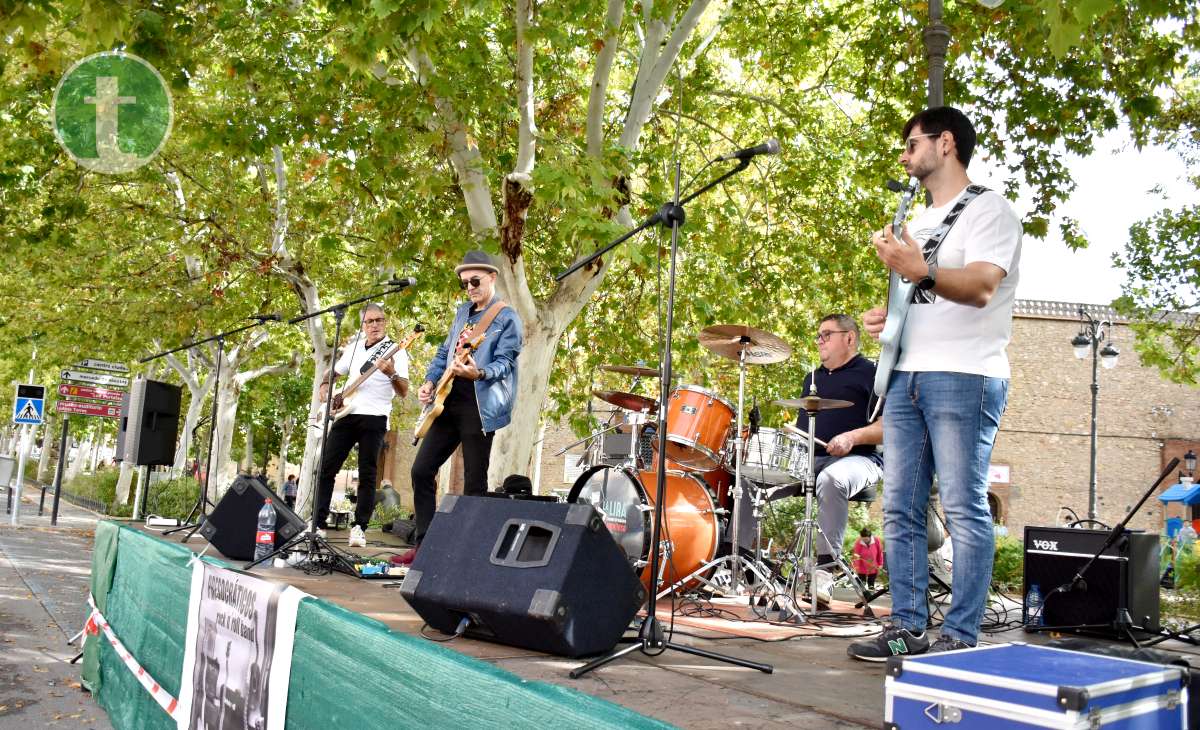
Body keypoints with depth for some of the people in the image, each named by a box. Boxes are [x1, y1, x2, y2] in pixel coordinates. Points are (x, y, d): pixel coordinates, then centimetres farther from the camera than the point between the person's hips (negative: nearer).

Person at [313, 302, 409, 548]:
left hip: (374, 417, -5)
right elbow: (331, 372, 30)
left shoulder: (395, 351, -1)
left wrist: (392, 374, -28)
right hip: (346, 414, 5)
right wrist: (325, 387, 9)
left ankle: (359, 527, 3)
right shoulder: (353, 348, 15)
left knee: (367, 474, -4)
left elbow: (403, 392, -9)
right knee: (326, 469, 1)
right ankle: (317, 523, 8)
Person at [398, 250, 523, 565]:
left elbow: (505, 362, -15)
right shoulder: (463, 311, 18)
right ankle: (424, 545, 13)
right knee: (422, 470, 6)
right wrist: (430, 382, 8)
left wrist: (479, 373, -35)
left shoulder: (507, 319, -5)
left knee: (474, 483, -3)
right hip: (449, 402, 8)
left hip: (479, 407, -8)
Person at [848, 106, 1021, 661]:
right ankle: (907, 629, 13)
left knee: (964, 508, -6)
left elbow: (981, 287, -18)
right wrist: (884, 318, 9)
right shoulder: (917, 222, 24)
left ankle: (960, 638, -1)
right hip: (906, 377, 8)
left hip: (964, 378, -8)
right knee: (900, 509, 6)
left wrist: (920, 271, -34)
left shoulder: (988, 210, -1)